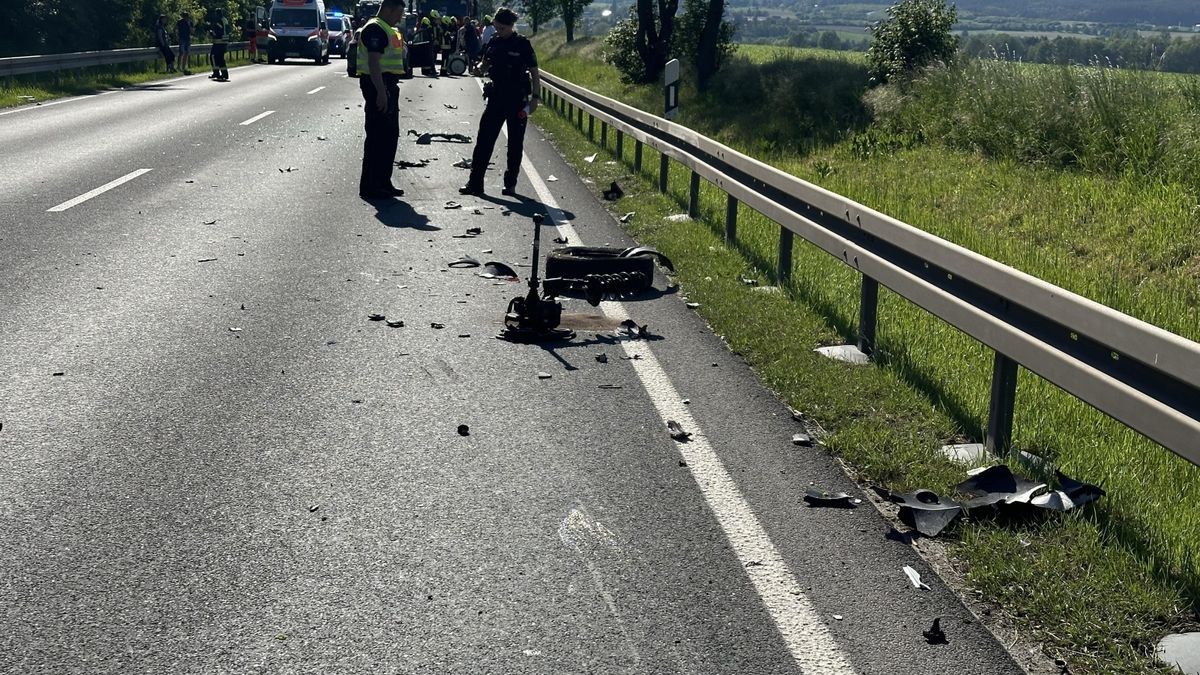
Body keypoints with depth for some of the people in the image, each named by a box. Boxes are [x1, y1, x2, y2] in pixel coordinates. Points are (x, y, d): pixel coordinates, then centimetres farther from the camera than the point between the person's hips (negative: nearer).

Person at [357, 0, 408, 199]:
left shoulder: (388, 30, 19)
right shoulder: (375, 29, -13)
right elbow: (373, 62, -22)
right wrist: (381, 92, -27)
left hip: (388, 85, 11)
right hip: (378, 85, -11)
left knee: (390, 136, 14)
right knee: (377, 137, -8)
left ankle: (383, 182, 21)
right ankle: (369, 186, -5)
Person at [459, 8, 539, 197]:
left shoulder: (522, 44, -7)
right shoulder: (493, 42, 5)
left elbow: (534, 73, -5)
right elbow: (485, 64, 16)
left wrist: (535, 97, -10)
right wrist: (478, 69, -7)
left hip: (517, 98, -4)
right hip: (496, 96, 4)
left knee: (515, 142, 5)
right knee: (484, 139, -1)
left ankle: (510, 184, 15)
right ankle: (475, 183, 1)